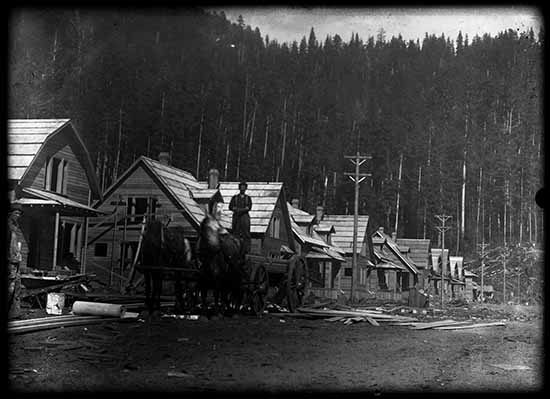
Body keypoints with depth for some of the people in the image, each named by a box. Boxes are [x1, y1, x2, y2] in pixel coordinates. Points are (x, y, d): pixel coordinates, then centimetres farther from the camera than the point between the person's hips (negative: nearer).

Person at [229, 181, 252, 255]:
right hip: (236, 217, 1)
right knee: (236, 233, -2)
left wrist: (239, 210, -12)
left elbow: (249, 207, -2)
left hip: (245, 216, -1)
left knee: (246, 234, -6)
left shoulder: (248, 198, 11)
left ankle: (246, 249, -7)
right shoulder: (235, 197, 12)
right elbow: (230, 207, 2)